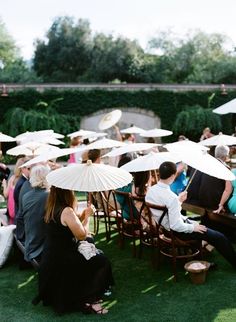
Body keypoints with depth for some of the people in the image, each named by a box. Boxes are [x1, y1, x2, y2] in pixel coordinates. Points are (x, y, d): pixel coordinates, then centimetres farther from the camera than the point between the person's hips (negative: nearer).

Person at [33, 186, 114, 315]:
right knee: (103, 262, 1)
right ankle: (85, 301, 5)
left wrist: (84, 214, 2)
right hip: (61, 264, -9)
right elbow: (81, 235, -18)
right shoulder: (67, 211, -22)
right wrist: (87, 216, -4)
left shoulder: (52, 209, 5)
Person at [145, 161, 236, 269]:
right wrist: (193, 227, -15)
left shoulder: (150, 190, -7)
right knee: (220, 238, -2)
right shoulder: (171, 197, -32)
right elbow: (176, 226, -31)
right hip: (178, 232, -9)